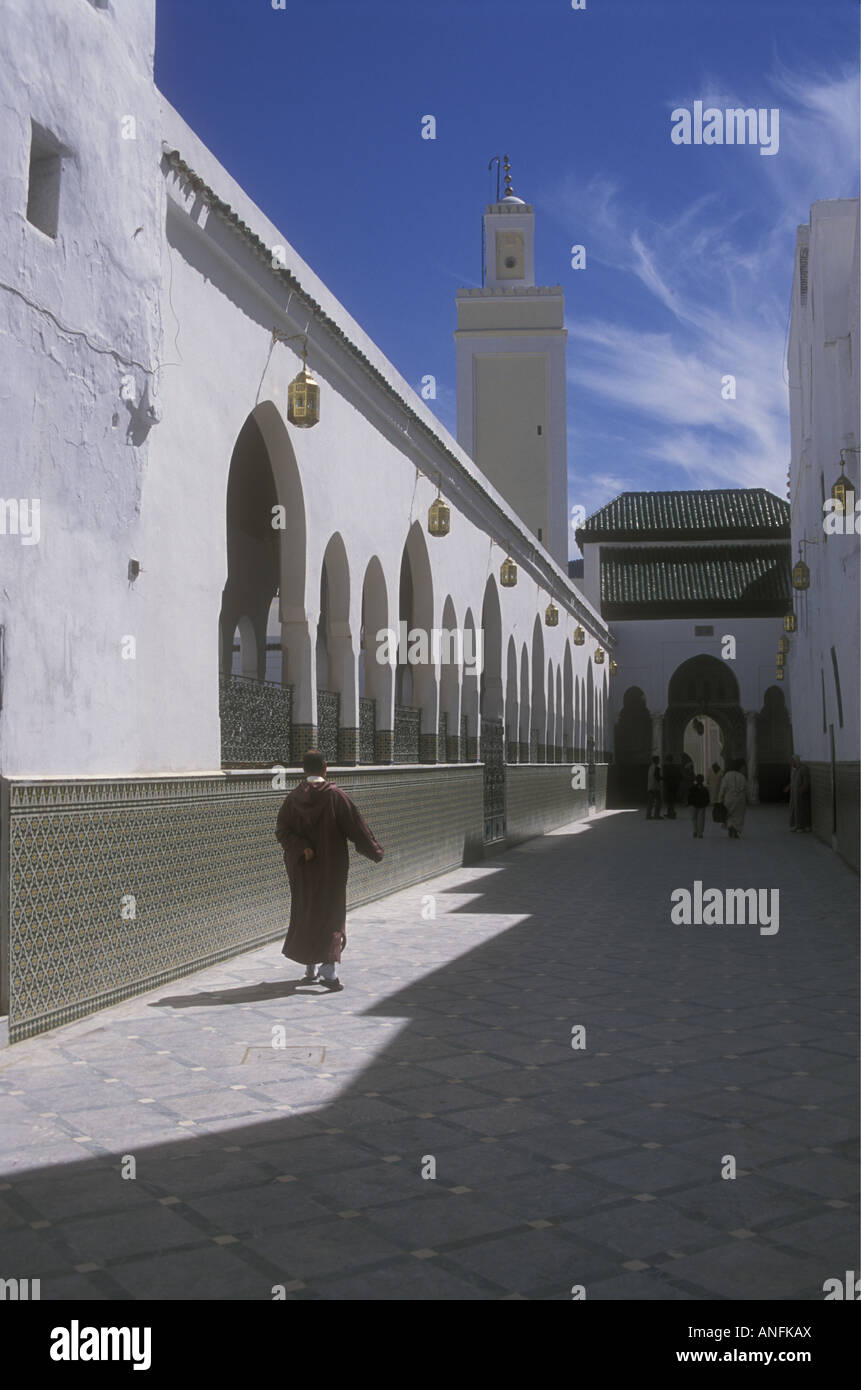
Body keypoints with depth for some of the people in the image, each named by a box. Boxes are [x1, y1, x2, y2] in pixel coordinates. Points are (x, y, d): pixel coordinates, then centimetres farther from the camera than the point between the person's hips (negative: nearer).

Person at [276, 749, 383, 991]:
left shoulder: (293, 798, -1)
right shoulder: (335, 796, -10)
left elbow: (281, 830, -8)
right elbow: (356, 827, -8)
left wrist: (302, 849, -13)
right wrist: (375, 852, 2)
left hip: (302, 867, 3)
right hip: (330, 866, -3)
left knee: (306, 914, 14)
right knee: (330, 914, 1)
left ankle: (311, 970, 20)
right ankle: (328, 970, -12)